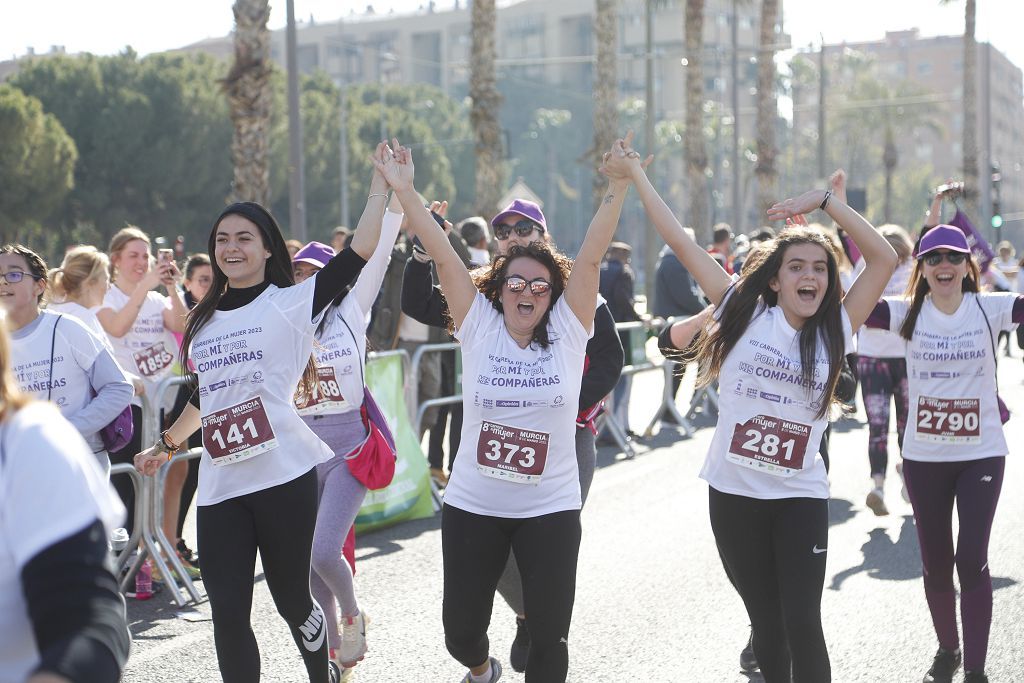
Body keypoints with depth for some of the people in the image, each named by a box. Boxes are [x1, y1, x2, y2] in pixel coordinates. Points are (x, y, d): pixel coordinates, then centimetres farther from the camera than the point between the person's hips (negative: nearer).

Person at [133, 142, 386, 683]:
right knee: (228, 614, 0)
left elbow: (359, 253, -10)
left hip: (284, 478, -5)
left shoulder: (292, 304, 0)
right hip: (219, 486, 5)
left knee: (293, 600, 4)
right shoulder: (205, 320, 17)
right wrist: (166, 445, 37)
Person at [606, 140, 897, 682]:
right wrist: (636, 175, -1)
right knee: (766, 622, 10)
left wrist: (824, 201, -11)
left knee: (801, 624, -9)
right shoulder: (744, 314, -2)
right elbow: (679, 242, -2)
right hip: (733, 493, 0)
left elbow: (883, 258, -7)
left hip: (800, 498, 0)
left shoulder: (834, 332, 0)